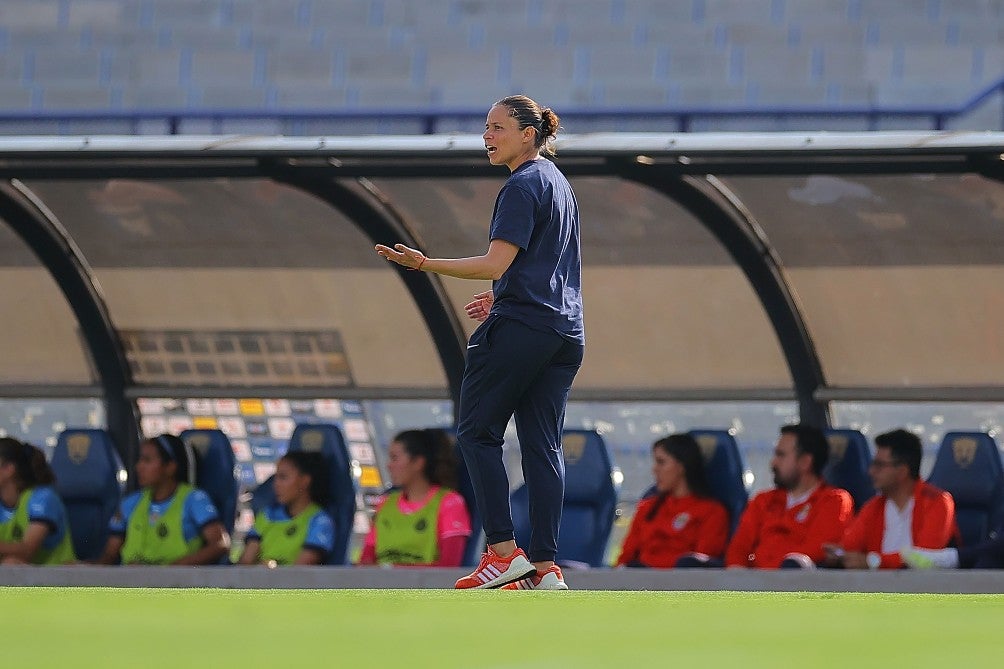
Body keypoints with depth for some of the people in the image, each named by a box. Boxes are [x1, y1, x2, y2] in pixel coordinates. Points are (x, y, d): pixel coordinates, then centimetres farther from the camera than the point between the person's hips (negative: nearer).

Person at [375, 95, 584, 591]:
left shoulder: (523, 187, -12)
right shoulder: (556, 181, 18)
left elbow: (496, 263, -20)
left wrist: (423, 263, -22)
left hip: (520, 327, -9)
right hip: (565, 330, 9)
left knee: (477, 431, 0)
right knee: (542, 444, 6)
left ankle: (504, 551, -6)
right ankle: (545, 568, 0)